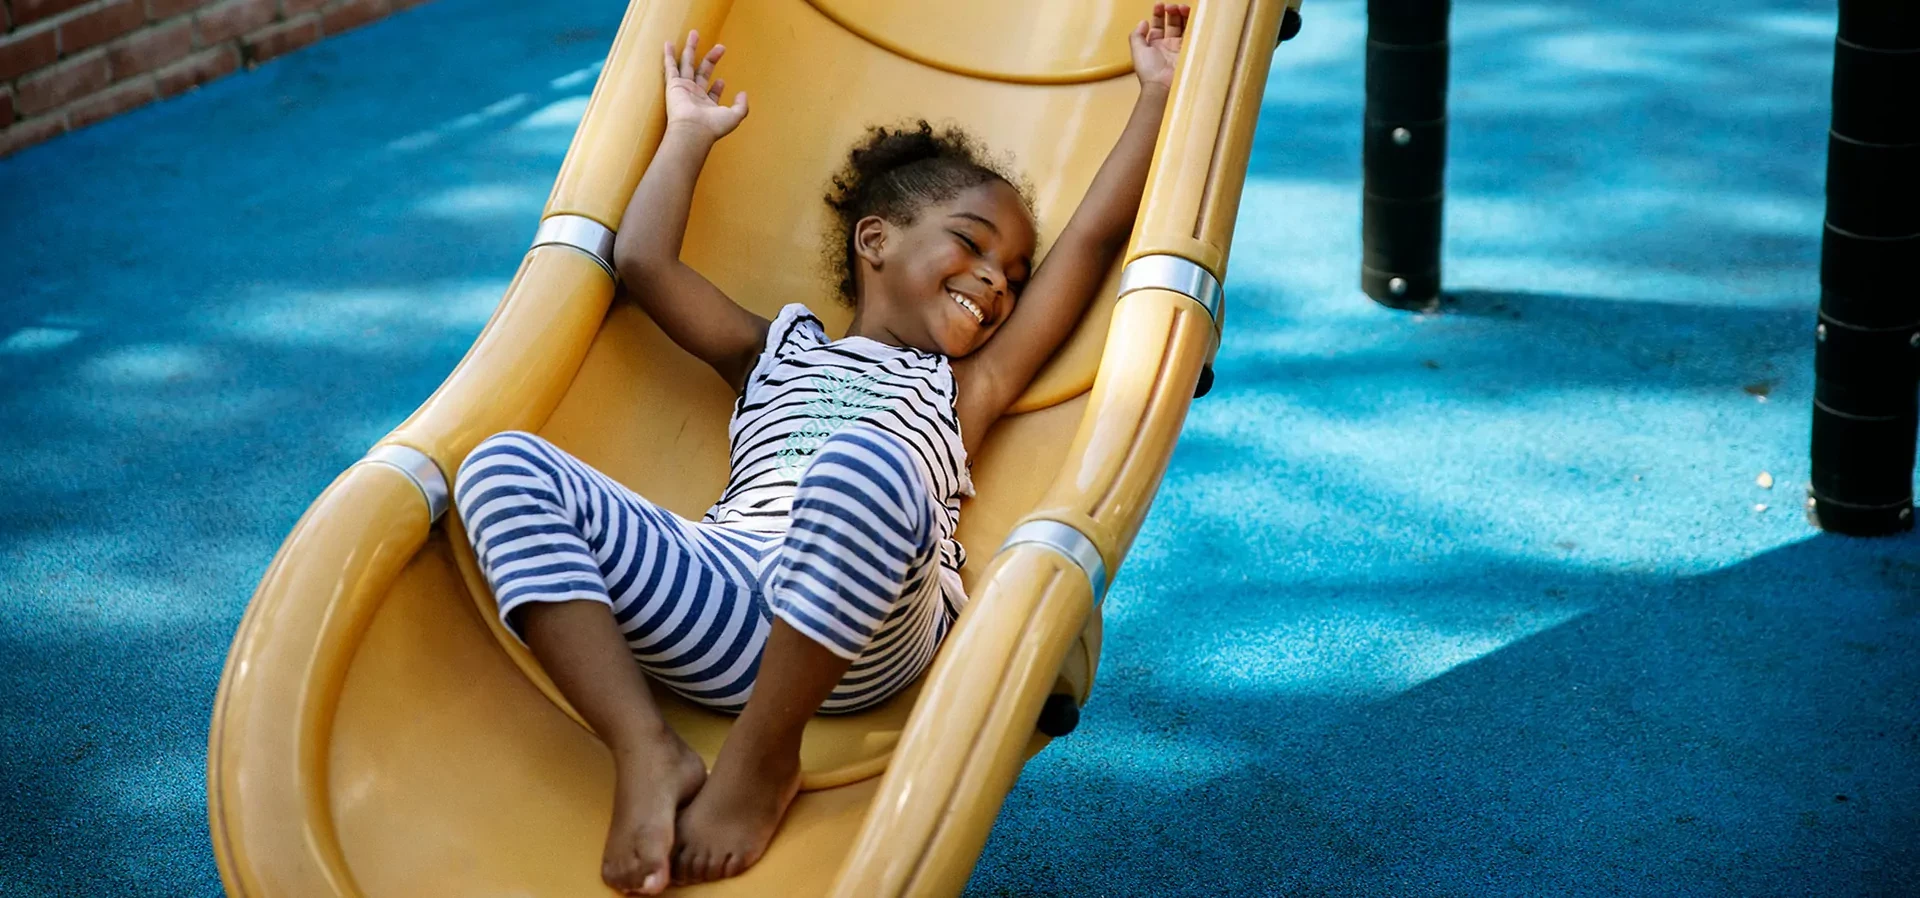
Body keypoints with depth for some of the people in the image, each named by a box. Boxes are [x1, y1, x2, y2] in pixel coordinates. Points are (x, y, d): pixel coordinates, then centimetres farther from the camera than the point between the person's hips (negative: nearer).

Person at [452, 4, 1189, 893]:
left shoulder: (967, 385, 32)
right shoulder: (776, 351, 36)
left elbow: (1094, 236, 30)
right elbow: (643, 261, 28)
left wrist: (1156, 92, 34)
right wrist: (690, 136, 39)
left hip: (864, 634, -2)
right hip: (717, 592, 2)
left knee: (862, 462, -38)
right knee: (505, 466, -19)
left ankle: (763, 754, -24)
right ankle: (647, 751, -31)